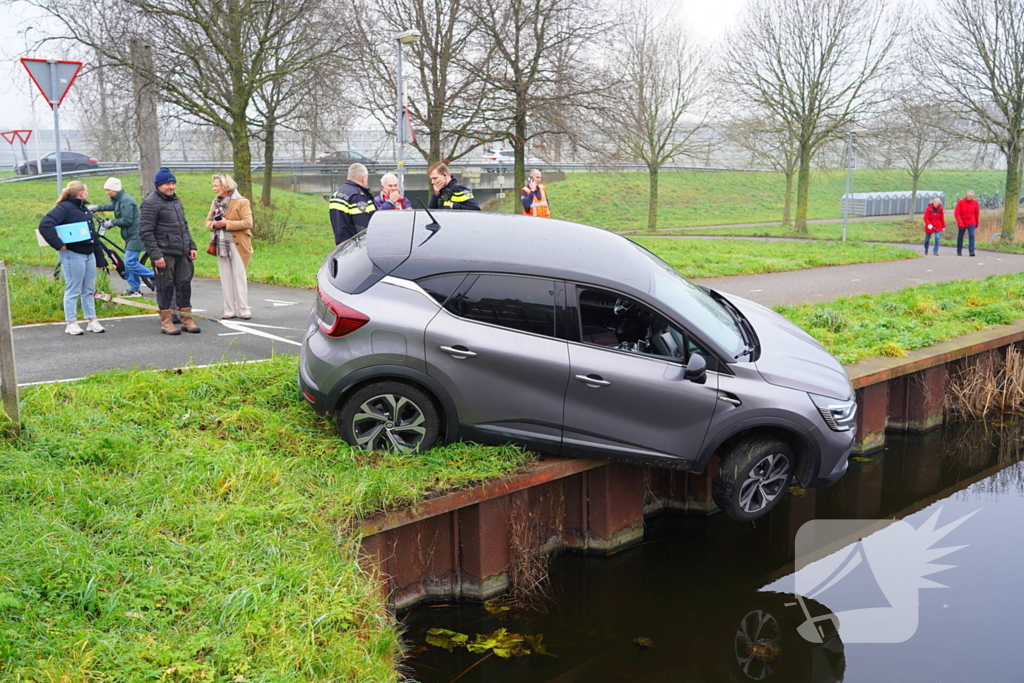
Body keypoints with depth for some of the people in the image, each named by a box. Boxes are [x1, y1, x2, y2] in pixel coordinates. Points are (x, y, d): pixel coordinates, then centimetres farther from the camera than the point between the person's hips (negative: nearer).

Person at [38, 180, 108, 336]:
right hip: (73, 255, -8)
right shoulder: (64, 208, -12)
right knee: (73, 290, 0)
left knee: (89, 290, 12)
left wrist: (100, 258, 16)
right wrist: (58, 245, -22)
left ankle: (92, 321, 20)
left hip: (89, 254, 8)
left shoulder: (84, 209, 15)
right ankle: (71, 324, 8)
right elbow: (45, 225, -24)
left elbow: (94, 235, 18)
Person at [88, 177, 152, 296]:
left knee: (130, 262, -13)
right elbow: (112, 206, 36)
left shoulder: (126, 200, -18)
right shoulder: (118, 199, 14)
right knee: (130, 262, 11)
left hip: (135, 236, -11)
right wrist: (96, 207, 28)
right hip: (130, 236, 11)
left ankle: (156, 276, -7)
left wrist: (111, 223, -12)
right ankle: (134, 290, 16)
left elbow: (127, 220, -22)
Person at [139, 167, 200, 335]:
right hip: (164, 254, -7)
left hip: (181, 253, 7)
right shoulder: (151, 203, -9)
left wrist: (191, 246, 16)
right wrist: (156, 255, -19)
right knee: (166, 287, -1)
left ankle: (187, 320, 16)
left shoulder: (176, 200, 17)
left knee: (184, 285, 8)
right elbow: (145, 231, -14)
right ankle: (166, 322, 9)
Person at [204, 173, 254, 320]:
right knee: (225, 279, 6)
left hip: (237, 245, -6)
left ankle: (244, 310, 4)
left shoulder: (241, 202, -7)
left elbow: (247, 223, -15)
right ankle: (229, 310, 11)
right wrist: (213, 224, -7)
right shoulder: (215, 202, 14)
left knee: (239, 277, -2)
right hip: (221, 245, 6)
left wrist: (227, 224, -19)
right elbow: (208, 221, 17)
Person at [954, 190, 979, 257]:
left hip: (971, 223, 1)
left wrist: (976, 223, 15)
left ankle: (971, 251, -17)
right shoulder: (961, 202, -7)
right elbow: (956, 213, -12)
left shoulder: (975, 202, 0)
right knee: (960, 237, 9)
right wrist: (960, 222, -24)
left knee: (971, 235, -14)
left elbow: (976, 213, 10)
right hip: (962, 223, -1)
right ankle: (959, 251, 23)